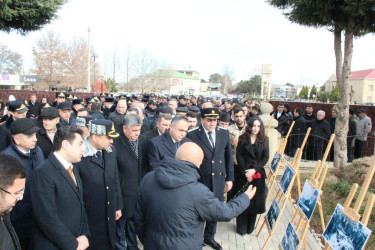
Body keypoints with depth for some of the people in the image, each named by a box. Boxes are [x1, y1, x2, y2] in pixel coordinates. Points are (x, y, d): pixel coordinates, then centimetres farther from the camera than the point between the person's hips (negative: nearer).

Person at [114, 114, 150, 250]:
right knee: (120, 222, 13)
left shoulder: (144, 140, 0)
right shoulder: (116, 143, -17)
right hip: (122, 193, -4)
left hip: (140, 192, 5)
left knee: (134, 222, 22)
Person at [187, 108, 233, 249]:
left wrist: (229, 178, 9)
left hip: (219, 179, 4)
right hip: (200, 180, -4)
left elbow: (228, 157, 9)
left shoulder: (224, 133, 2)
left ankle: (209, 237, 40)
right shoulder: (192, 135, -10)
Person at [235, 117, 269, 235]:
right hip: (243, 174, -1)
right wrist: (245, 172, -11)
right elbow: (239, 155, -3)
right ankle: (241, 228, 16)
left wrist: (254, 170, -11)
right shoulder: (243, 138, 1)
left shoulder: (264, 140, 3)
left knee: (255, 200, 6)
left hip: (258, 174, 1)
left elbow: (265, 157, -1)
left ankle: (250, 227, 23)